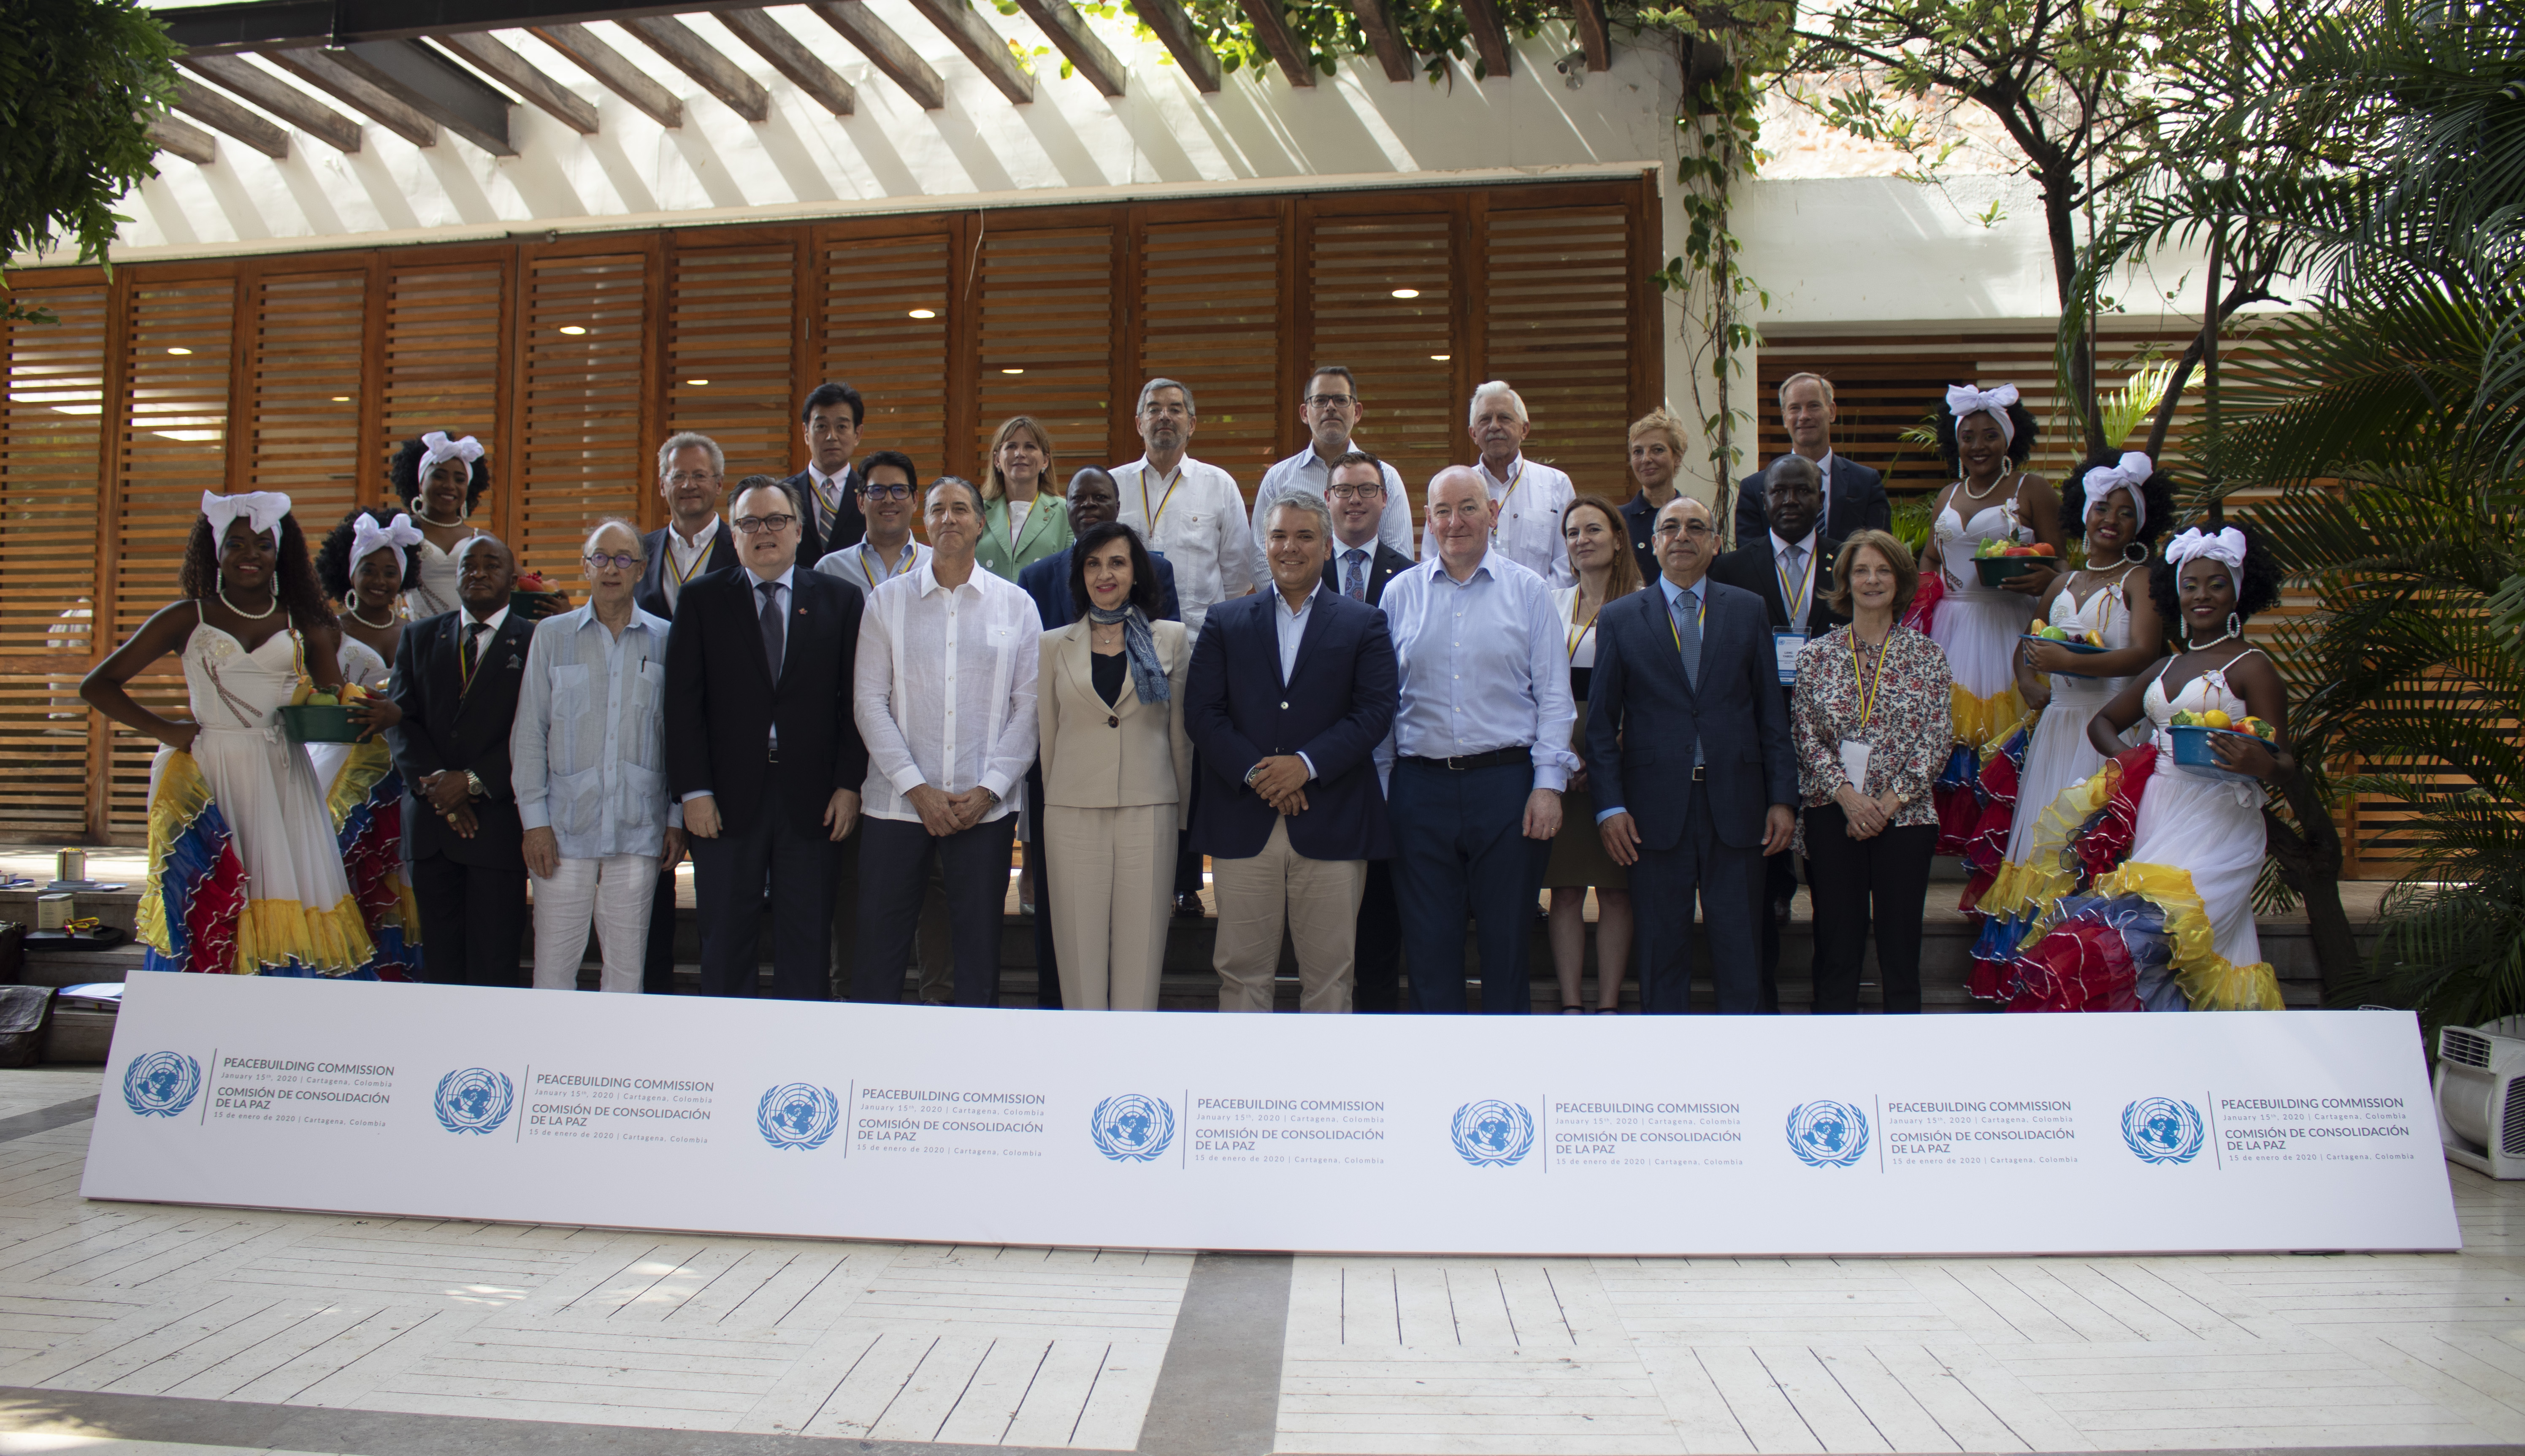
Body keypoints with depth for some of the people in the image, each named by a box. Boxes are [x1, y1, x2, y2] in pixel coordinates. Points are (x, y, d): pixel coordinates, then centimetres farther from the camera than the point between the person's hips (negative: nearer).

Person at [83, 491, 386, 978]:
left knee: (288, 914, -3)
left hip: (283, 782, 1)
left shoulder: (304, 626, 10)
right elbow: (96, 686, 8)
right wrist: (164, 730, -1)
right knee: (210, 920, -3)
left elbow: (338, 707, 7)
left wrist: (371, 716, -16)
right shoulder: (187, 619, 6)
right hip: (210, 779, -1)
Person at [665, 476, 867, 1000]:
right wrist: (693, 791, -6)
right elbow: (682, 701, 2)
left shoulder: (839, 598, 7)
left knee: (808, 949, 4)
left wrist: (849, 784, -4)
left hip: (811, 801, 0)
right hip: (727, 801, 0)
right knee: (726, 947, 7)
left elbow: (855, 699, 4)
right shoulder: (703, 599, 7)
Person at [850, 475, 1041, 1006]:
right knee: (879, 947, 1)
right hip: (898, 802, 0)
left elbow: (1029, 705, 2)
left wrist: (987, 789, -8)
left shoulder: (1015, 604, 6)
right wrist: (917, 789, -9)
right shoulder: (887, 600, 6)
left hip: (986, 805, 0)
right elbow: (870, 701, 1)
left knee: (979, 948, 6)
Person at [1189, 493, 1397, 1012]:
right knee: (1242, 970, 5)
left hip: (1331, 827, -1)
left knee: (1329, 974, 5)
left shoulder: (1364, 624, 8)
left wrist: (1307, 764, -14)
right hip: (1243, 824, 1)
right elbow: (1201, 711, 3)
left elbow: (1375, 712, -3)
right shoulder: (1225, 621, 11)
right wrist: (1253, 773, -11)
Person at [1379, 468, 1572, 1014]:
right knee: (1430, 942, 7)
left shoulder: (1528, 591, 5)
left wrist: (1549, 784, -7)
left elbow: (1554, 695, 2)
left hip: (1507, 783, -1)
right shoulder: (1400, 593, 9)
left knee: (1507, 939, 5)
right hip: (1422, 786, 1)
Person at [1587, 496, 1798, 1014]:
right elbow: (1601, 722, 4)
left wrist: (1782, 798, 1)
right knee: (1662, 946, 6)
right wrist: (1609, 806, -5)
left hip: (1735, 805, 1)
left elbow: (1772, 712, 7)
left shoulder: (1748, 611, 9)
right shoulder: (1620, 618, 6)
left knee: (1739, 944, 5)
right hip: (1656, 807, -1)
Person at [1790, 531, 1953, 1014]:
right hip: (1832, 814, 0)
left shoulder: (1925, 653, 5)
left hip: (1904, 814, 0)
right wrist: (1847, 794, -11)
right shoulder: (1817, 654, 6)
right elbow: (1805, 736, 1)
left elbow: (1937, 739, 0)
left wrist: (1889, 801, -10)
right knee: (1837, 943, 2)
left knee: (1900, 939, 2)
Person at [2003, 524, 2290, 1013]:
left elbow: (2285, 762, -4)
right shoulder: (2164, 669, 19)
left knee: (2138, 930, -21)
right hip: (2154, 821, 6)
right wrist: (2126, 758, 8)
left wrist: (2261, 764, -27)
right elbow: (2102, 722, 29)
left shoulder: (2251, 668, 1)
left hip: (2214, 832, -6)